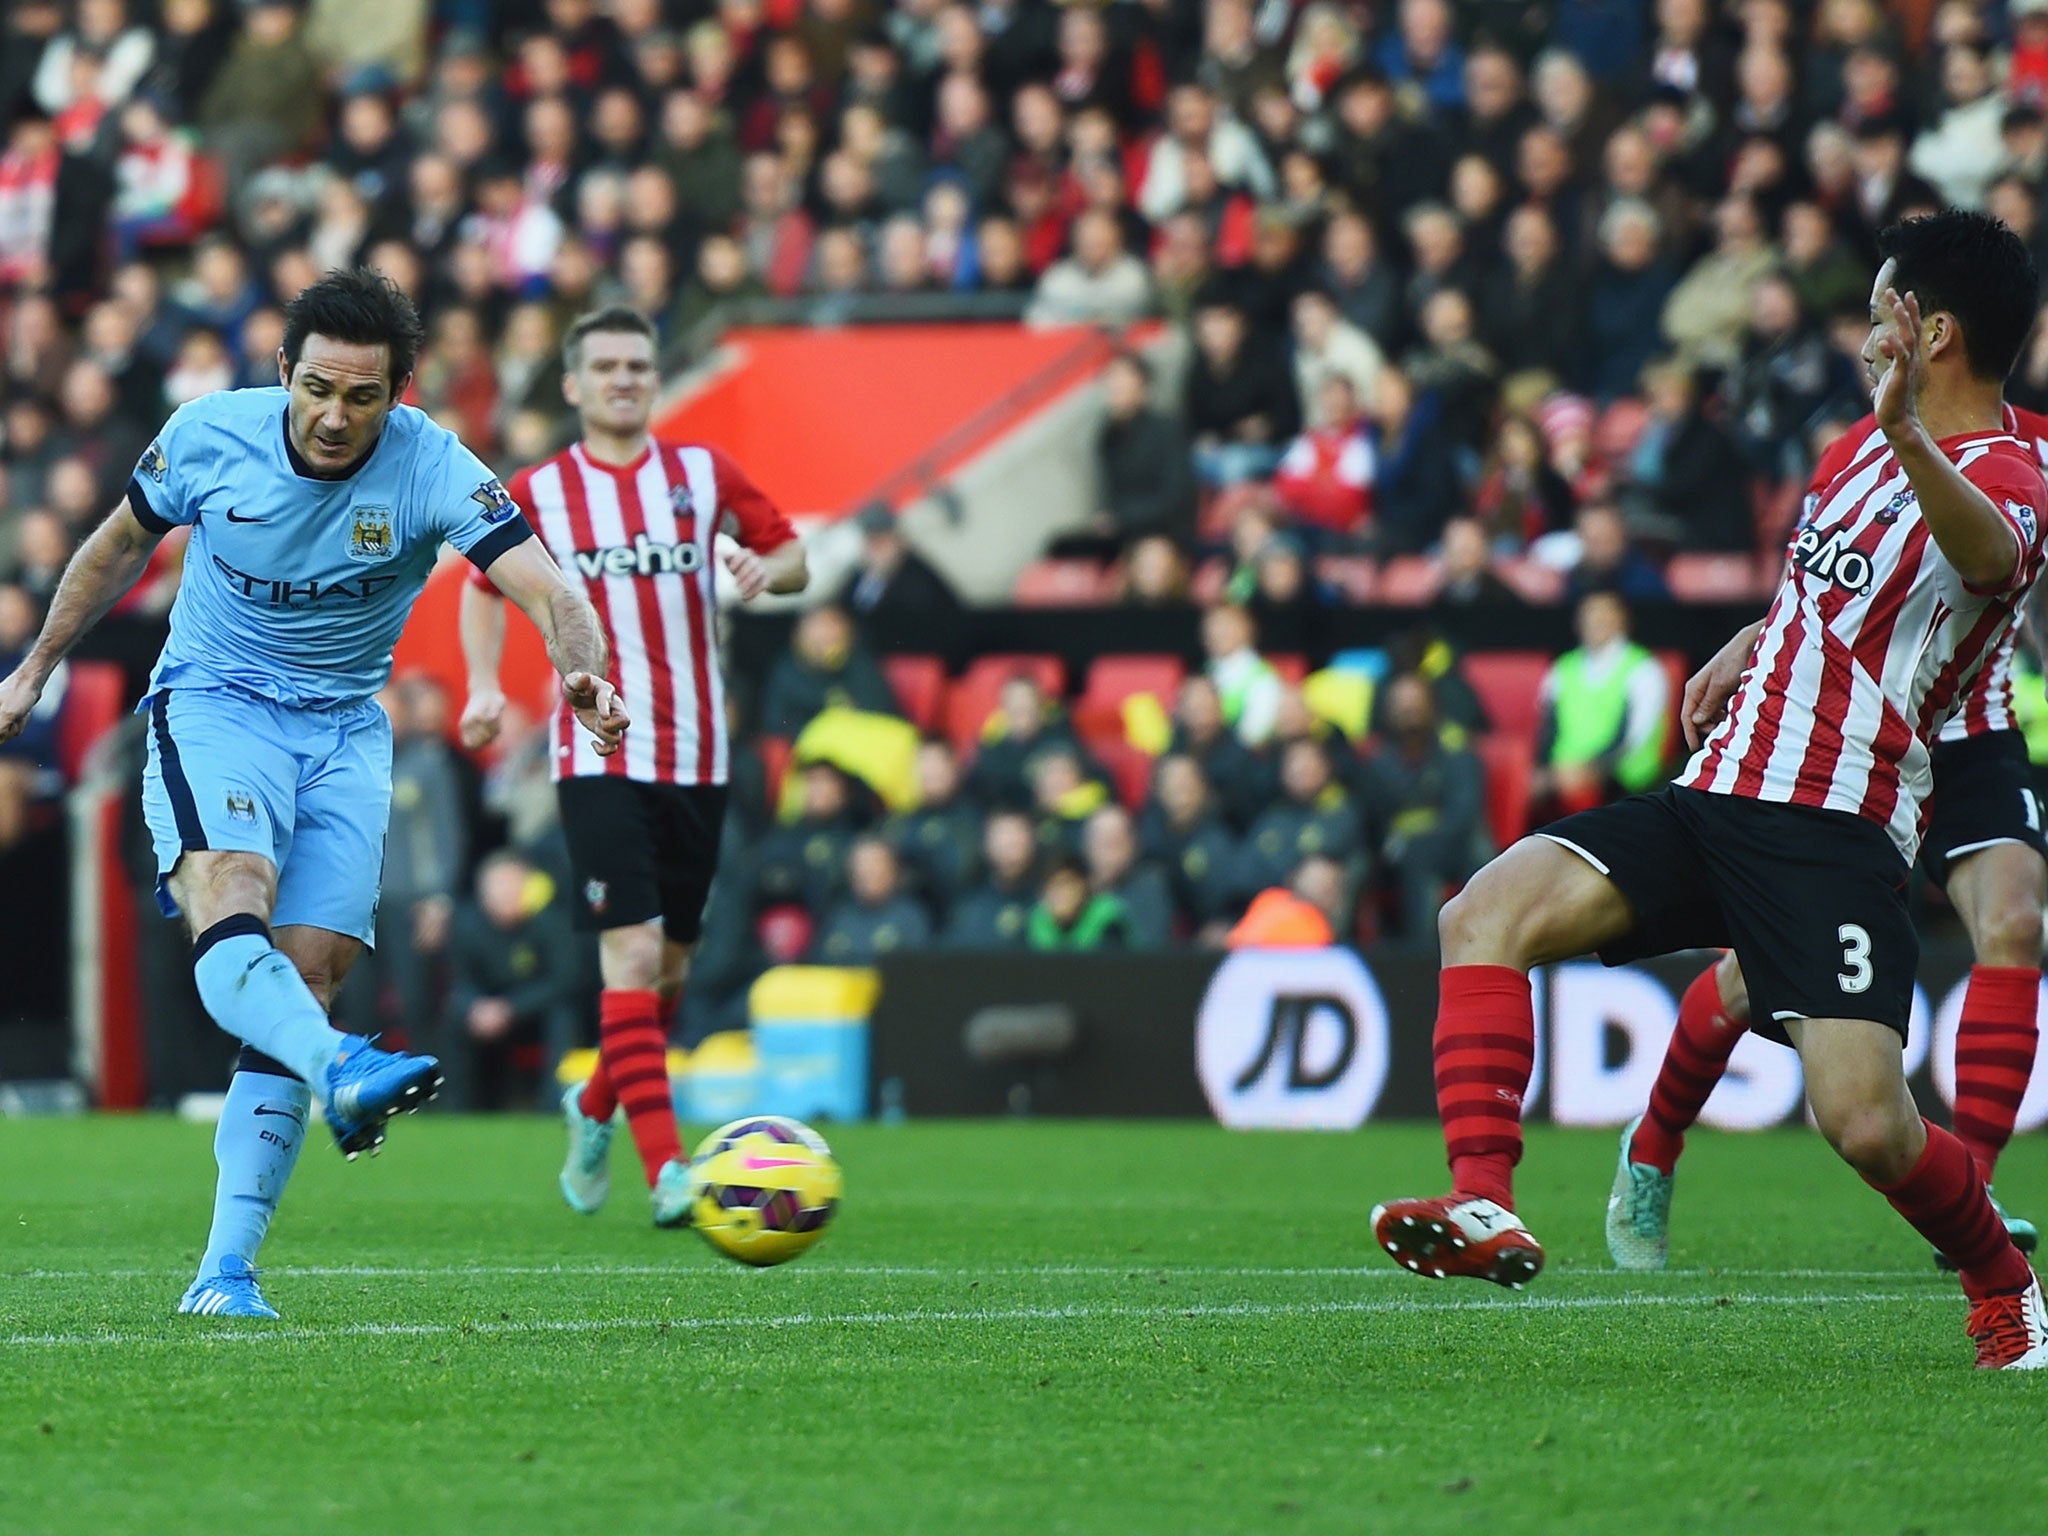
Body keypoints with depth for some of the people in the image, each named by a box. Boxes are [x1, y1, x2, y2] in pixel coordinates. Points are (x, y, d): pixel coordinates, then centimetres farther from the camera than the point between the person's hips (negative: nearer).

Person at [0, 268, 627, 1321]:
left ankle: (226, 1272, -8)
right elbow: (123, 542, 10)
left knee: (305, 977, -10)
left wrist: (584, 673, -50)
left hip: (345, 731, 1)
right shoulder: (208, 436, -10)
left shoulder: (430, 467, -15)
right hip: (211, 708, -1)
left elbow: (542, 584, -29)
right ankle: (343, 1075, -60)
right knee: (228, 912, -32)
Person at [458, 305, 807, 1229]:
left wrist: (769, 568, -11)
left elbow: (793, 555, 13)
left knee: (669, 968, 10)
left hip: (696, 760, 3)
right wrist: (484, 685, -1)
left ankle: (595, 1109, 37)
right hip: (599, 758, -3)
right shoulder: (538, 493, 2)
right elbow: (485, 585, 15)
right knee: (632, 953, -17)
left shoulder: (704, 474, 5)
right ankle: (666, 1168, -21)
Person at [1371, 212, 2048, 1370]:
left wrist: (1907, 432, -56)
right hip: (1716, 798, 8)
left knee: (1867, 1124, -20)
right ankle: (1487, 1208, -24)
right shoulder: (1882, 452, 19)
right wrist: (1754, 647, 36)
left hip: (1835, 837, -8)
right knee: (1487, 912, -14)